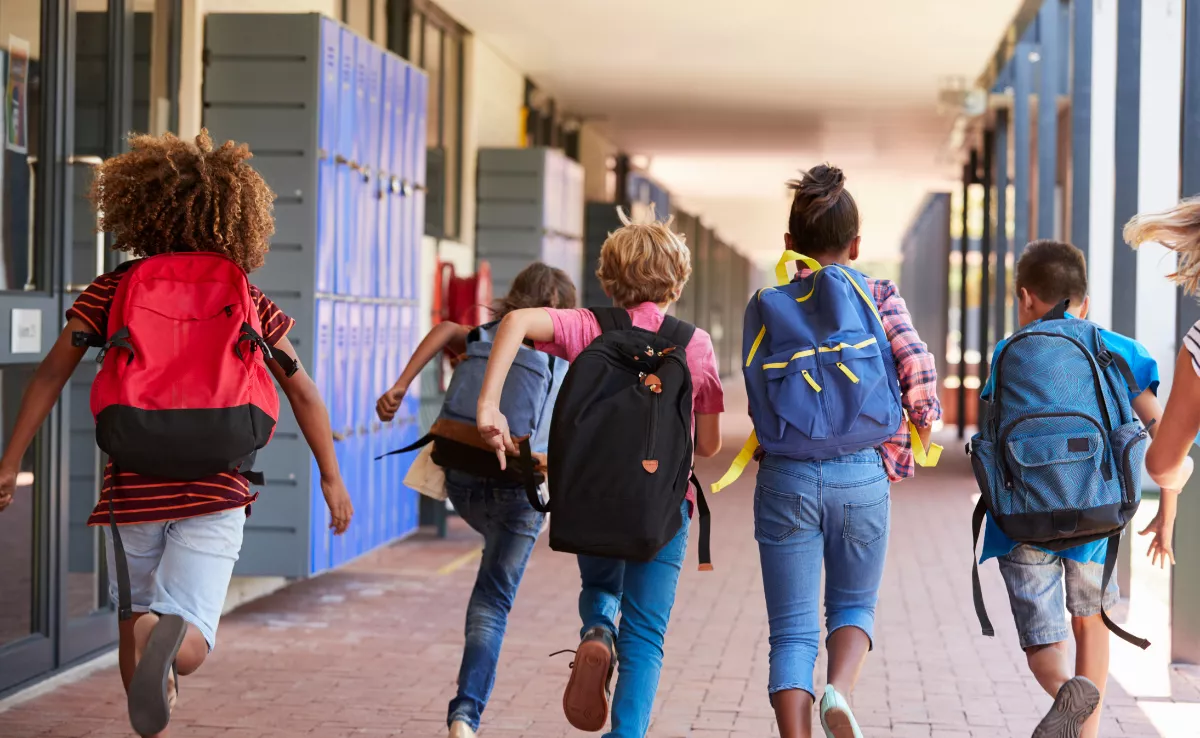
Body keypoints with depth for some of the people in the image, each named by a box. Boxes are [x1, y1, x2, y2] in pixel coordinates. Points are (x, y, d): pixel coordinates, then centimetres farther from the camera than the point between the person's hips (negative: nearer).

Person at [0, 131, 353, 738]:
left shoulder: (112, 292, 4)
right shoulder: (248, 302, 6)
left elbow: (51, 374, 1)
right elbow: (303, 393, 9)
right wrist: (331, 478, 18)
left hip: (132, 490, 1)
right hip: (215, 490, -1)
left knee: (134, 629, 20)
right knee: (186, 651, -10)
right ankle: (169, 636, -44)